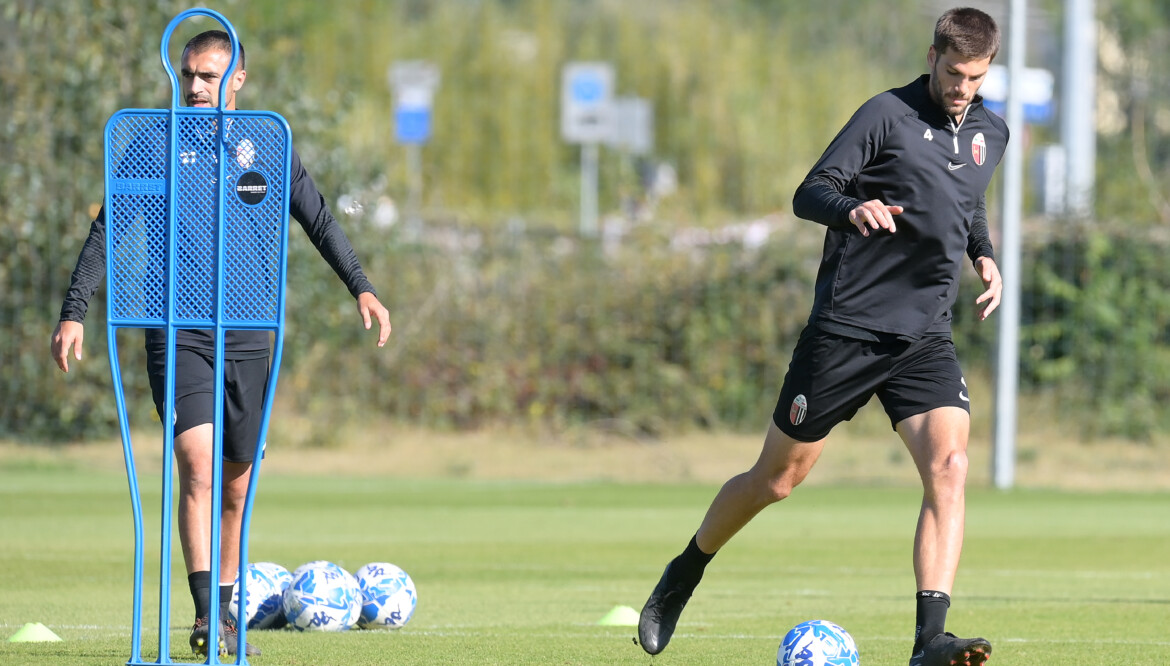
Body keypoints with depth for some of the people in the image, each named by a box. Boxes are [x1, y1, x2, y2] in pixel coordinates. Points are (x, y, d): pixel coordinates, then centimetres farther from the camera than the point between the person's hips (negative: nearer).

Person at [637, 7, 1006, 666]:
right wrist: (853, 208, -33)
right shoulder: (888, 114, -8)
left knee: (949, 466, -19)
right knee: (778, 478, 5)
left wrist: (984, 255, 15)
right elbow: (808, 195, -12)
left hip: (925, 337, 4)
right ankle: (683, 579, 30)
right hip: (847, 325, -4)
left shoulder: (991, 134, 11)